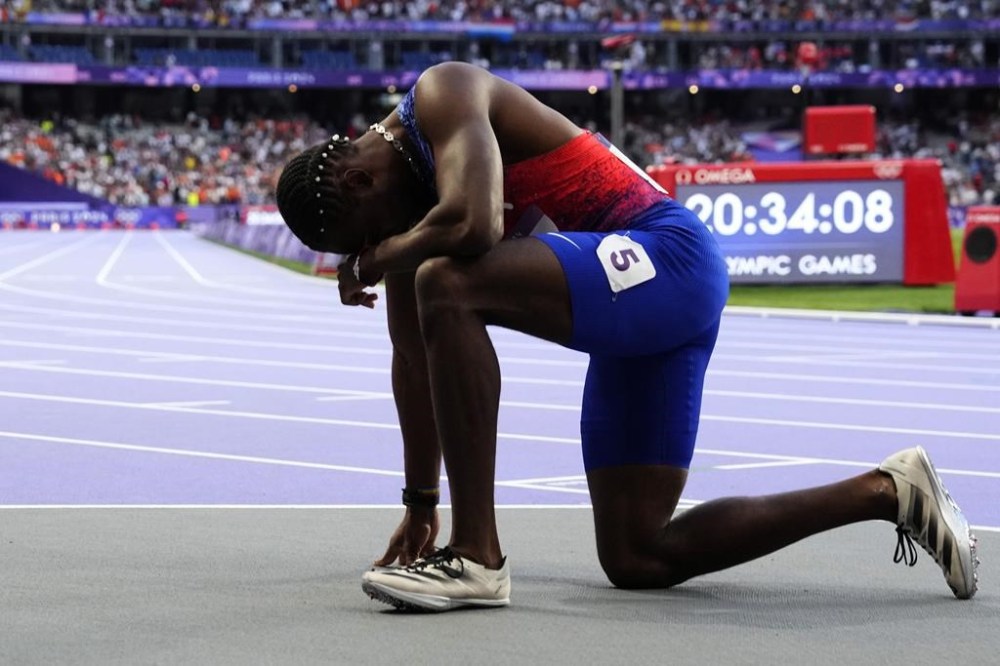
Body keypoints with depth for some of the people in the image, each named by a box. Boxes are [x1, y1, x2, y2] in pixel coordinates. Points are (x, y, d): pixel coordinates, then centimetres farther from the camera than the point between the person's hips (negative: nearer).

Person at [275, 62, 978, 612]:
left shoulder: (442, 94, -12)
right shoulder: (405, 217, 14)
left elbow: (470, 224, -30)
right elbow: (418, 356, 22)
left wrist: (370, 261, -11)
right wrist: (419, 505, 25)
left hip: (665, 258, -10)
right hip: (635, 312, 10)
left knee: (444, 284, -29)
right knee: (636, 558, 8)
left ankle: (478, 558, -25)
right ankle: (886, 492, 17)